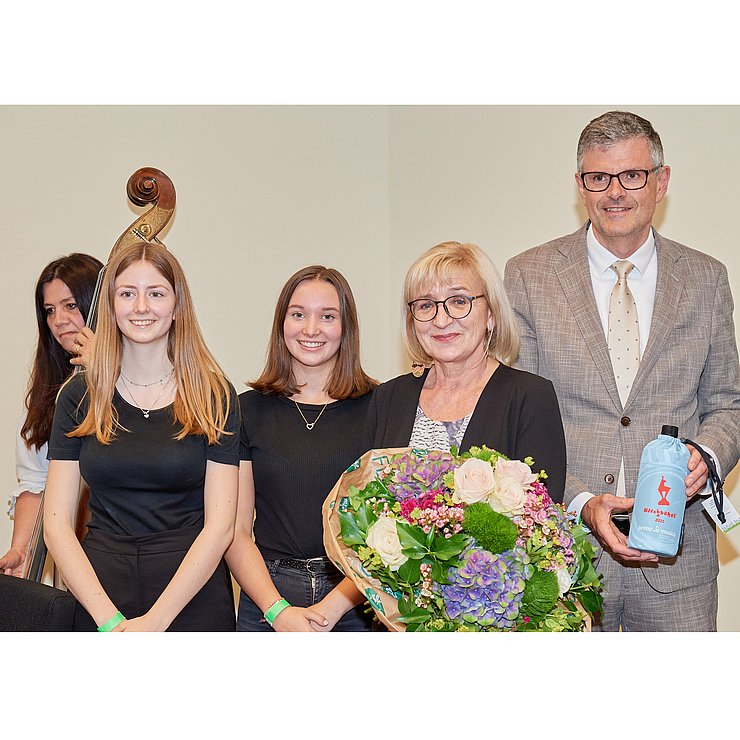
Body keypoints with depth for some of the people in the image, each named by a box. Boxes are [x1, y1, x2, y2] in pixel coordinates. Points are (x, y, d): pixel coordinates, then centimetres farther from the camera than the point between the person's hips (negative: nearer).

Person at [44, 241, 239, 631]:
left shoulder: (215, 395, -1)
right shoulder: (79, 397, 3)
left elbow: (220, 525, -6)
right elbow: (56, 524, -1)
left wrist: (154, 621, -15)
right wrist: (111, 620, -13)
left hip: (193, 596, -1)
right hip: (97, 595, 1)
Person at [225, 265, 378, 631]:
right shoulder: (249, 409, 3)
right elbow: (235, 530, 1)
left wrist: (333, 606, -14)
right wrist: (278, 609, -11)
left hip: (358, 605, -1)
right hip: (266, 604, 1)